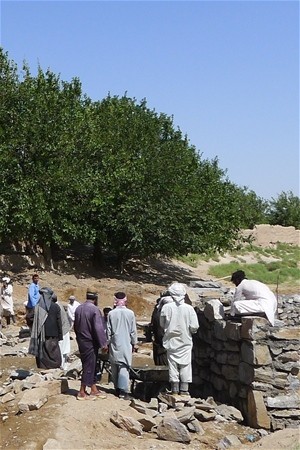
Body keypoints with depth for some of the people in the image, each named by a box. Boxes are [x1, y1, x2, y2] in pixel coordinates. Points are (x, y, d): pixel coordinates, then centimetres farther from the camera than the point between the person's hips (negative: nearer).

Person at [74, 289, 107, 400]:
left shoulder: (79, 308, 5)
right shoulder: (94, 309, -18)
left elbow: (75, 326, 14)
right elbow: (98, 328, -20)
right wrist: (103, 344, -15)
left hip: (81, 342, 8)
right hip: (90, 343, -8)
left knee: (92, 366, 16)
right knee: (89, 367, 1)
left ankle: (94, 390, 24)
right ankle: (82, 393, 6)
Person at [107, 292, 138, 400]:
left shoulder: (111, 313, -4)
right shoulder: (130, 313, -5)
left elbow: (108, 330, 1)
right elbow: (133, 330, 1)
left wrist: (107, 343, 12)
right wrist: (134, 343, 11)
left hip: (114, 344, 1)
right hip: (126, 344, -1)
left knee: (114, 367, 11)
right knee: (124, 367, -3)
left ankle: (117, 388, 18)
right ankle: (123, 390, -13)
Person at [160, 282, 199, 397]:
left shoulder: (166, 307, -10)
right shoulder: (189, 308, -11)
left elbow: (162, 324, 0)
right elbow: (194, 327, -10)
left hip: (171, 341, 0)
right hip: (185, 341, 0)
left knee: (172, 365, 7)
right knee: (185, 365, 8)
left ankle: (175, 390, 9)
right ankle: (184, 389, 7)